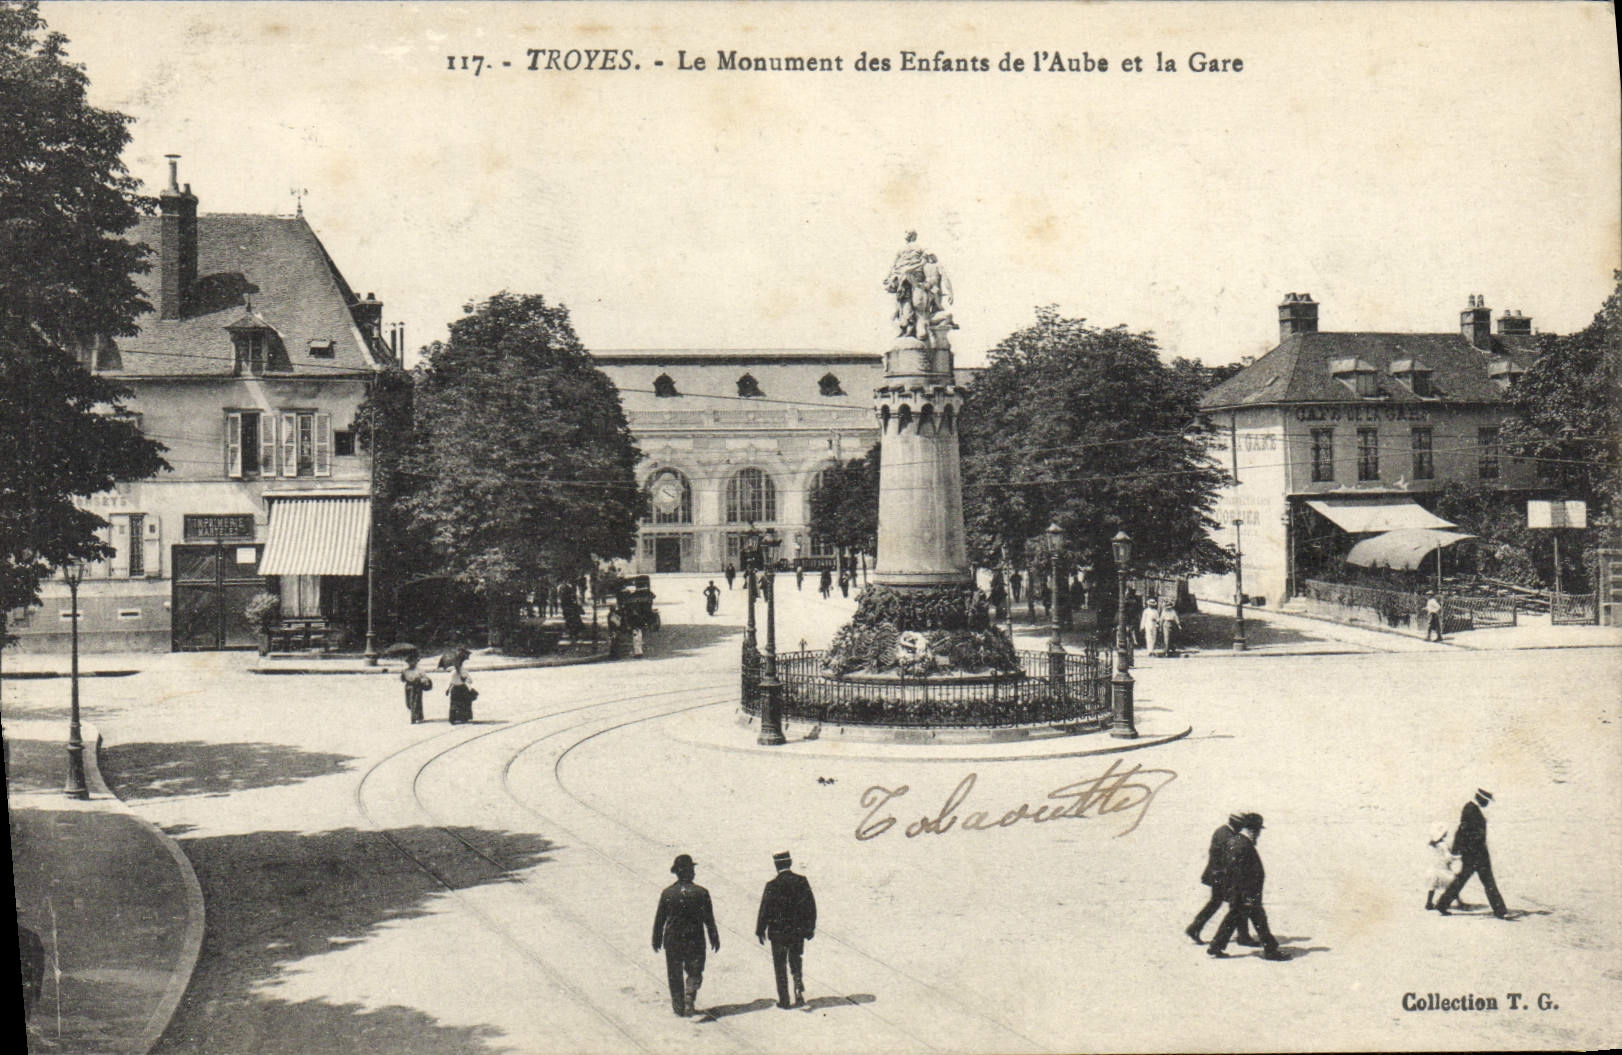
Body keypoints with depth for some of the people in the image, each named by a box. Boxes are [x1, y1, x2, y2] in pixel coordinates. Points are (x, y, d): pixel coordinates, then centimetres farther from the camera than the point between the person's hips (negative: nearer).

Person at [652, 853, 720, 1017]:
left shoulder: (667, 893, -5)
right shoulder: (701, 893, -7)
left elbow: (659, 918, 1)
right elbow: (709, 919, -3)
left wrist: (657, 940, 12)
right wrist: (714, 938, 7)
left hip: (672, 941, 1)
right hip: (695, 941, -1)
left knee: (675, 975, 13)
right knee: (694, 973, 12)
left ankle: (679, 1006, 16)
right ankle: (689, 999, -8)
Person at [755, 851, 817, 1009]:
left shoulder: (772, 885, -15)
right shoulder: (802, 881, -4)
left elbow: (765, 910, -12)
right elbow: (811, 906, 2)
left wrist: (760, 931, -2)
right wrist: (810, 928, 12)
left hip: (779, 932, -3)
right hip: (799, 931, 3)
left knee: (780, 966, 10)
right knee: (795, 961, 22)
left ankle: (784, 1000, 12)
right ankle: (799, 988, 2)